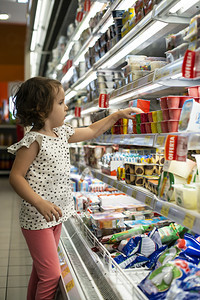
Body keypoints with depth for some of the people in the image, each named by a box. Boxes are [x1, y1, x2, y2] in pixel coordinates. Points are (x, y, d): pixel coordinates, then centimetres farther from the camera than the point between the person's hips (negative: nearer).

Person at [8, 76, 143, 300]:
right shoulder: (33, 141, -16)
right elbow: (15, 176, -17)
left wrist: (117, 115, 20)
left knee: (41, 270, 19)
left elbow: (91, 131, 22)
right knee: (51, 275, -5)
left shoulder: (62, 133, 8)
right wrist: (39, 202, -27)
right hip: (37, 219, -8)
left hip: (56, 215, 8)